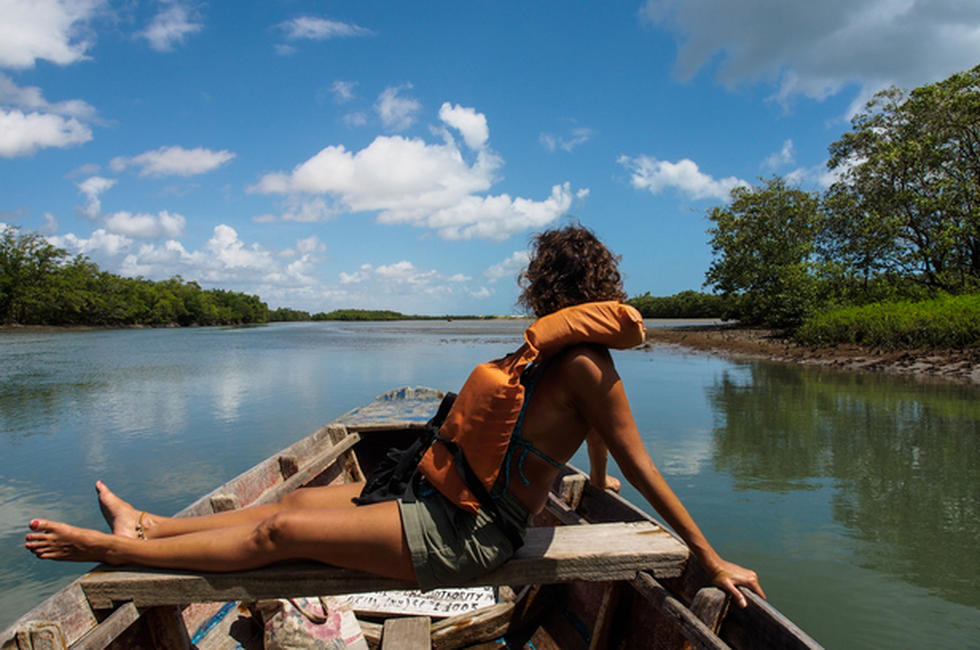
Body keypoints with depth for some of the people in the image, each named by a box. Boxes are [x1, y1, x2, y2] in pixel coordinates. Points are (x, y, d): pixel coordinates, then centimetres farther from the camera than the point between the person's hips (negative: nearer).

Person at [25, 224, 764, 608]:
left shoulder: (584, 365, -21)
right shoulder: (564, 348, 6)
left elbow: (643, 470, -17)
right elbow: (596, 423, 21)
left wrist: (713, 560, -12)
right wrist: (596, 475, 40)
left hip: (472, 532, -9)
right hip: (455, 496, 9)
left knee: (281, 531, -5)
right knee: (302, 498, 12)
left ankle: (116, 549, 9)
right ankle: (147, 526, 25)